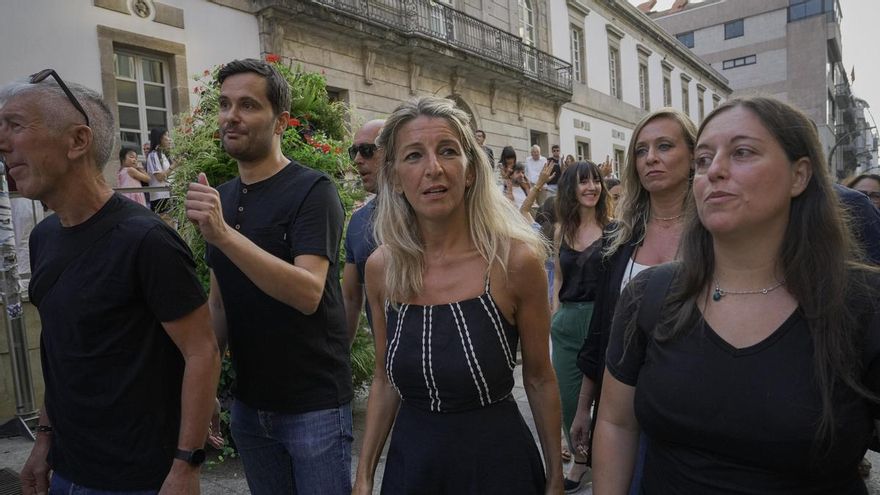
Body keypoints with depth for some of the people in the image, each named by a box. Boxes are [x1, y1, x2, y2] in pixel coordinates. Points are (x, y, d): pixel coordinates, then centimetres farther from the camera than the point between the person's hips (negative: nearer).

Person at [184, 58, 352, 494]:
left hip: (315, 404, -6)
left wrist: (224, 234, -33)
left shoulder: (312, 191, -13)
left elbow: (308, 293, -26)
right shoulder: (220, 198, 7)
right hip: (248, 403, 6)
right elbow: (218, 302, 12)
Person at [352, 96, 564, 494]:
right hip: (409, 461, 3)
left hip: (497, 461, -3)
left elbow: (538, 379, -6)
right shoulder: (381, 268, -7)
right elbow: (384, 379, 4)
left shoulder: (516, 260, -17)